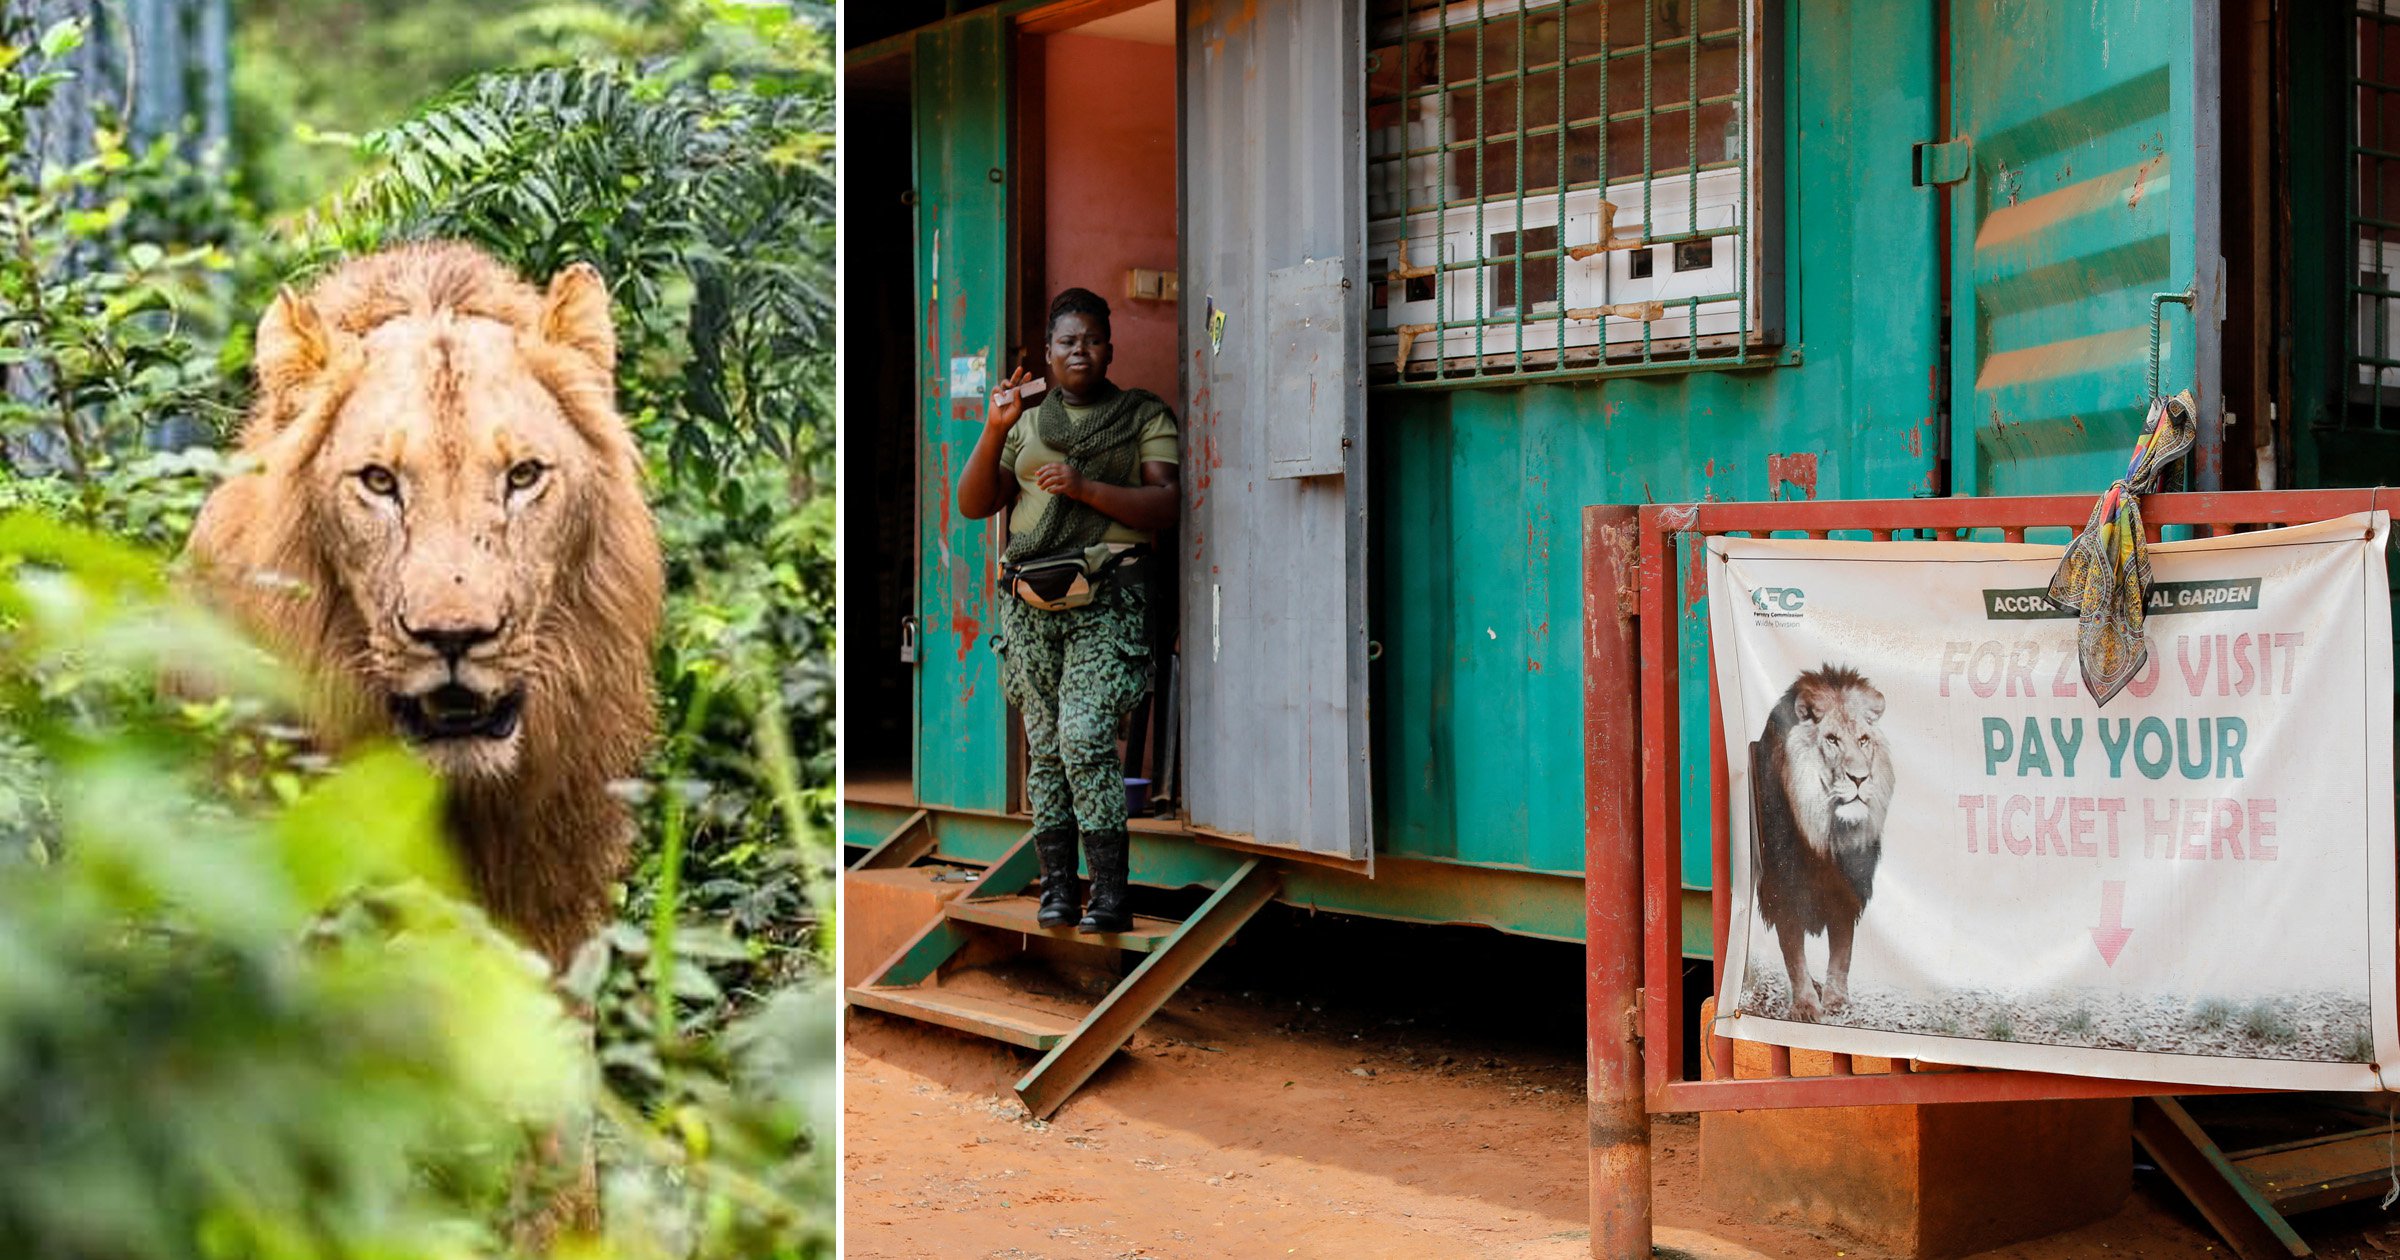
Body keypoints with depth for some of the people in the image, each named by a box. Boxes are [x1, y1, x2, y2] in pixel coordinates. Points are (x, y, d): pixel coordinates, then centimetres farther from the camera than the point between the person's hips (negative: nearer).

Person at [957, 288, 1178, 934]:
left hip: (1103, 597, -4)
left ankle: (1110, 893, -13)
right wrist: (993, 430, -1)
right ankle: (1057, 885, 8)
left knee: (1085, 738, -16)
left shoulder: (1144, 416, 9)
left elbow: (1165, 506, -2)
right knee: (1043, 745, 2)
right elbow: (973, 505, 11)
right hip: (1029, 600, 4)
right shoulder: (1025, 424, 19)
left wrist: (1085, 488, -13)